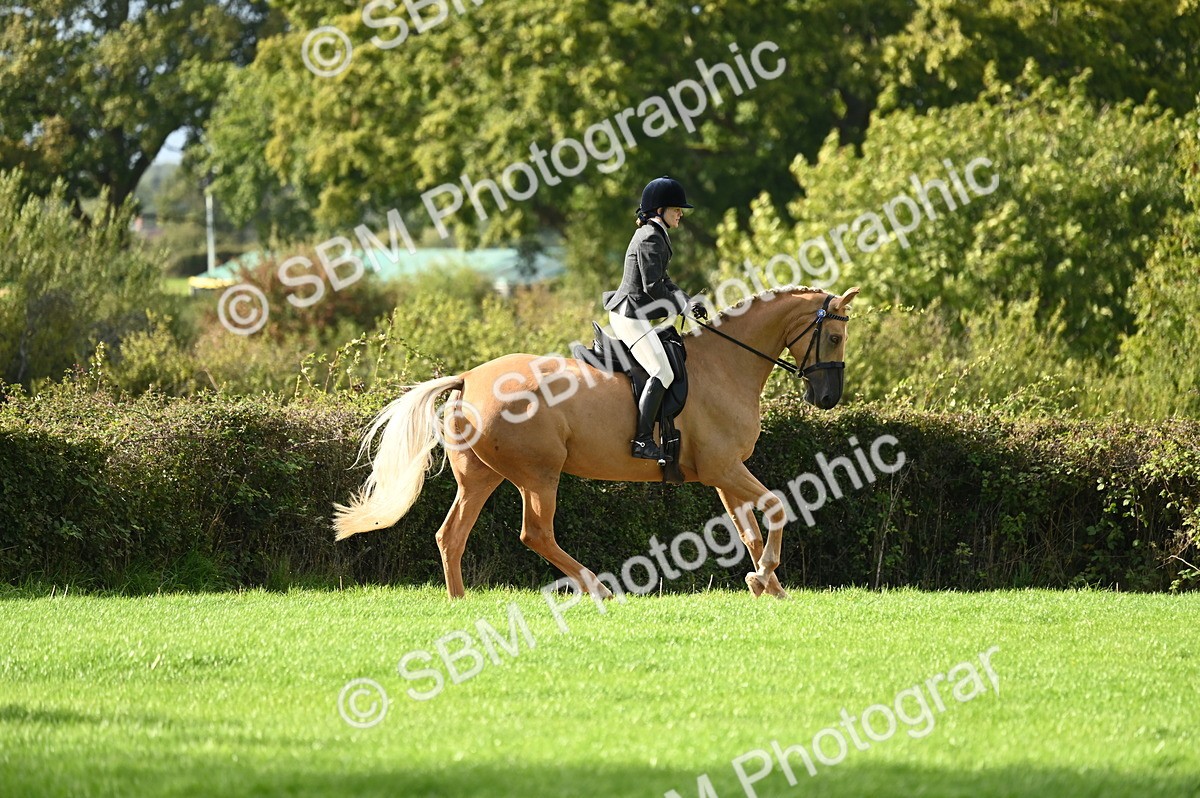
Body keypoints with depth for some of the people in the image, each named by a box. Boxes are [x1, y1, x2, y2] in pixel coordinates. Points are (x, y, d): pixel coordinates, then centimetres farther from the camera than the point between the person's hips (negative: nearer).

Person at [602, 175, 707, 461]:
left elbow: (663, 281, 22)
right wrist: (683, 307, -8)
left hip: (627, 315, 11)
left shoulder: (654, 236, 18)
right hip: (632, 316, -11)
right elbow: (653, 287, -21)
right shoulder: (650, 239, -15)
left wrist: (688, 303, 8)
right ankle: (643, 440, -27)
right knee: (663, 372, -20)